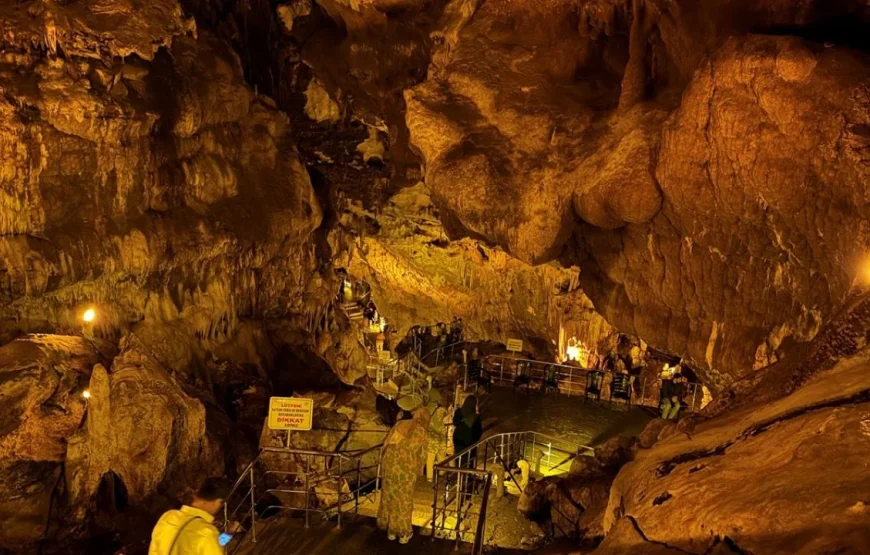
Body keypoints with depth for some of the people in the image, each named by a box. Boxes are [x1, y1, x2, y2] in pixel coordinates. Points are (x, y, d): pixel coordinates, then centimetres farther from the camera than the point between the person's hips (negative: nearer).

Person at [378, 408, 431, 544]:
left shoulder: (400, 424, 12)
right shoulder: (420, 430, -2)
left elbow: (386, 444, 13)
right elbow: (419, 454, -1)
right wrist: (417, 471, 13)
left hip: (389, 463, 4)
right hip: (406, 467, -4)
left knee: (390, 496, 14)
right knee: (404, 499, 8)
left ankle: (390, 530, 23)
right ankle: (403, 532, 16)